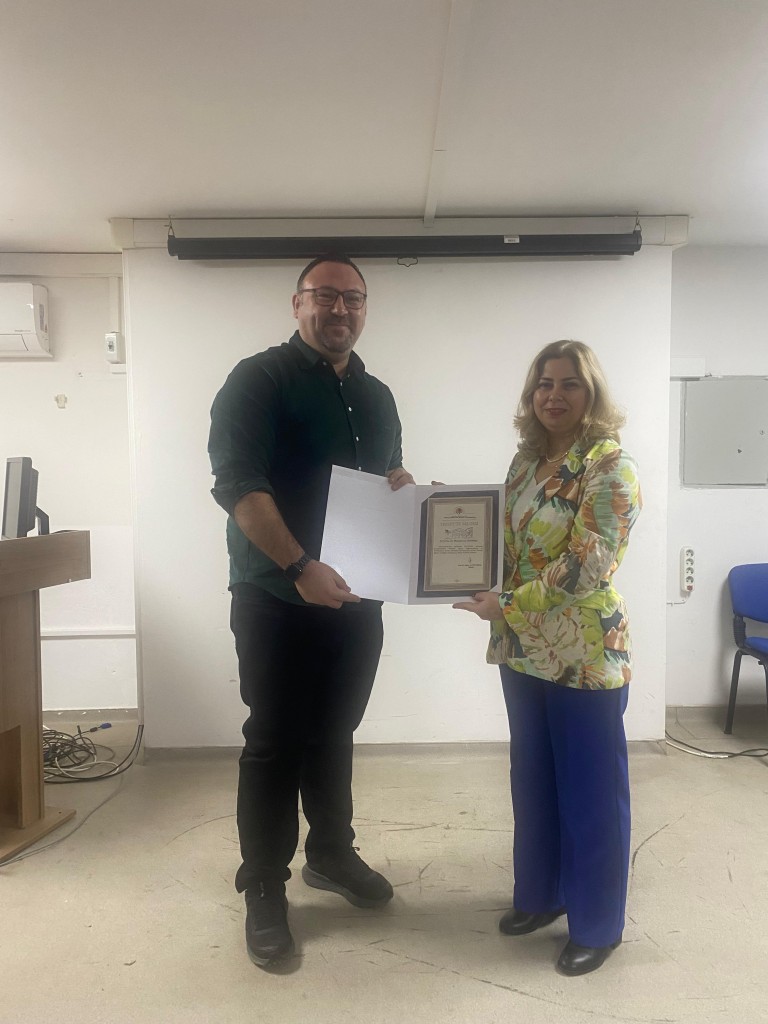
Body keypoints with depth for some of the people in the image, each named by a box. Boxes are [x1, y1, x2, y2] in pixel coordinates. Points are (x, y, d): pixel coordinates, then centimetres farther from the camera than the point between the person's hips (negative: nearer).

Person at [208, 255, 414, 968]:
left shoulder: (375, 396, 14)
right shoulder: (260, 379, -7)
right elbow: (236, 484, -18)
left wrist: (401, 485, -2)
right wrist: (300, 568, -28)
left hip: (355, 597, 6)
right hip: (277, 600, -6)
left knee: (334, 734, 19)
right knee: (275, 743, 5)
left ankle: (331, 854, 38)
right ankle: (264, 891, 23)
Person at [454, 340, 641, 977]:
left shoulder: (610, 468, -14)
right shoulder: (528, 460, 8)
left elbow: (585, 568, -22)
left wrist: (507, 606, -21)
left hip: (586, 657, -7)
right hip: (524, 652, 7)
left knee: (591, 792, 10)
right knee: (533, 781, 20)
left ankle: (598, 926, 31)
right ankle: (541, 894, 42)